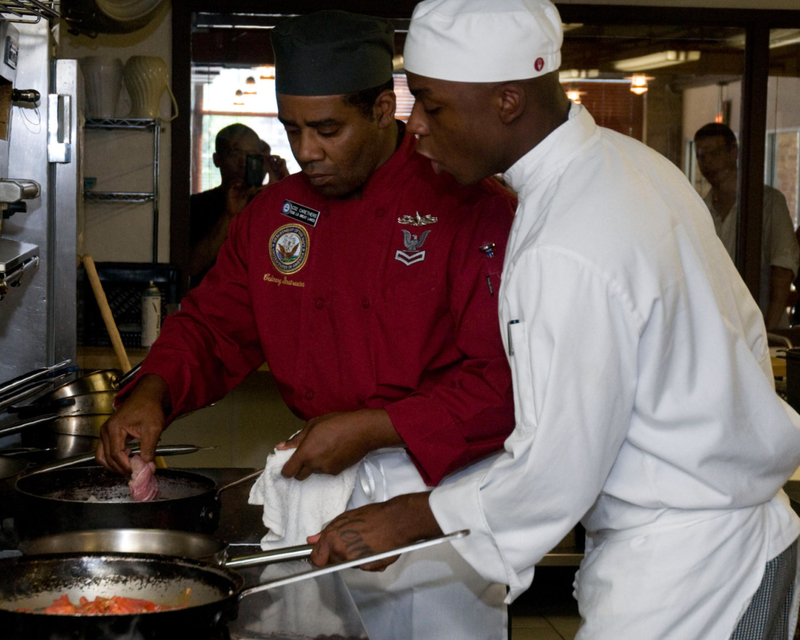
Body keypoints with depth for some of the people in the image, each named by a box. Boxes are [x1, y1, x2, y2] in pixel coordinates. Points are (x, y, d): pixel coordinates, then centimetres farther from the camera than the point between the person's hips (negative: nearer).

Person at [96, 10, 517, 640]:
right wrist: (153, 393, -7)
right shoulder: (275, 212, 6)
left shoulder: (479, 210, -14)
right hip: (312, 481, 5)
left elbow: (505, 380, -18)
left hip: (441, 489, -5)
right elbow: (214, 325, 13)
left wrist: (372, 429, -21)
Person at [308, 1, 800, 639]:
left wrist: (407, 520, -9)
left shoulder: (568, 258, -28)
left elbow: (555, 474, -22)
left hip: (688, 576, -9)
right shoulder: (632, 161, 2)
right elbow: (744, 335, 12)